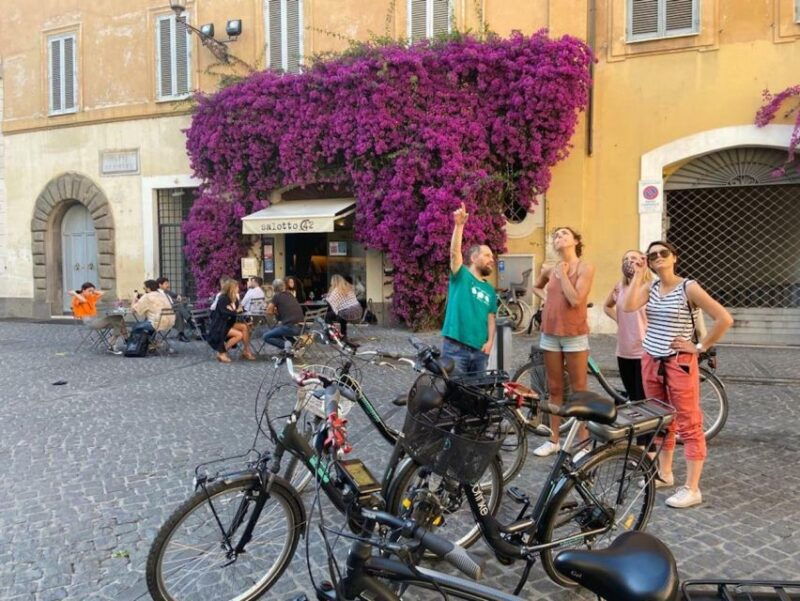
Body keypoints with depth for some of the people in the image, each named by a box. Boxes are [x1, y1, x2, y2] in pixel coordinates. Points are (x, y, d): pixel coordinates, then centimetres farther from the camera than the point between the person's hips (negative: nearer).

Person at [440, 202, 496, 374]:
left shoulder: (490, 290, 16)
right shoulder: (461, 276, 0)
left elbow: (490, 319, 13)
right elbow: (455, 252, -15)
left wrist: (490, 342, -2)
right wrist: (459, 225, -27)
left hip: (480, 350, 6)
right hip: (455, 348, -6)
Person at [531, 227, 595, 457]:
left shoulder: (585, 268, -7)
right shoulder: (549, 269, 7)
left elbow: (575, 300, -19)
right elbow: (536, 287, 29)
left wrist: (563, 273, -12)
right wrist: (546, 297, 9)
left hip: (574, 335, -5)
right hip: (550, 334, 5)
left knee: (579, 391, 1)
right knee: (554, 389, 12)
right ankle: (554, 439, 22)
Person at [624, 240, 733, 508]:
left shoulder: (689, 288, -11)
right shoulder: (650, 287, 6)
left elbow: (725, 318, -16)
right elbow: (629, 306, -14)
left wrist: (700, 347, -12)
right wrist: (638, 273, -10)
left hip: (680, 363, -6)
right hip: (651, 362, 7)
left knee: (689, 425, -1)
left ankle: (692, 489, 5)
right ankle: (664, 474, 32)